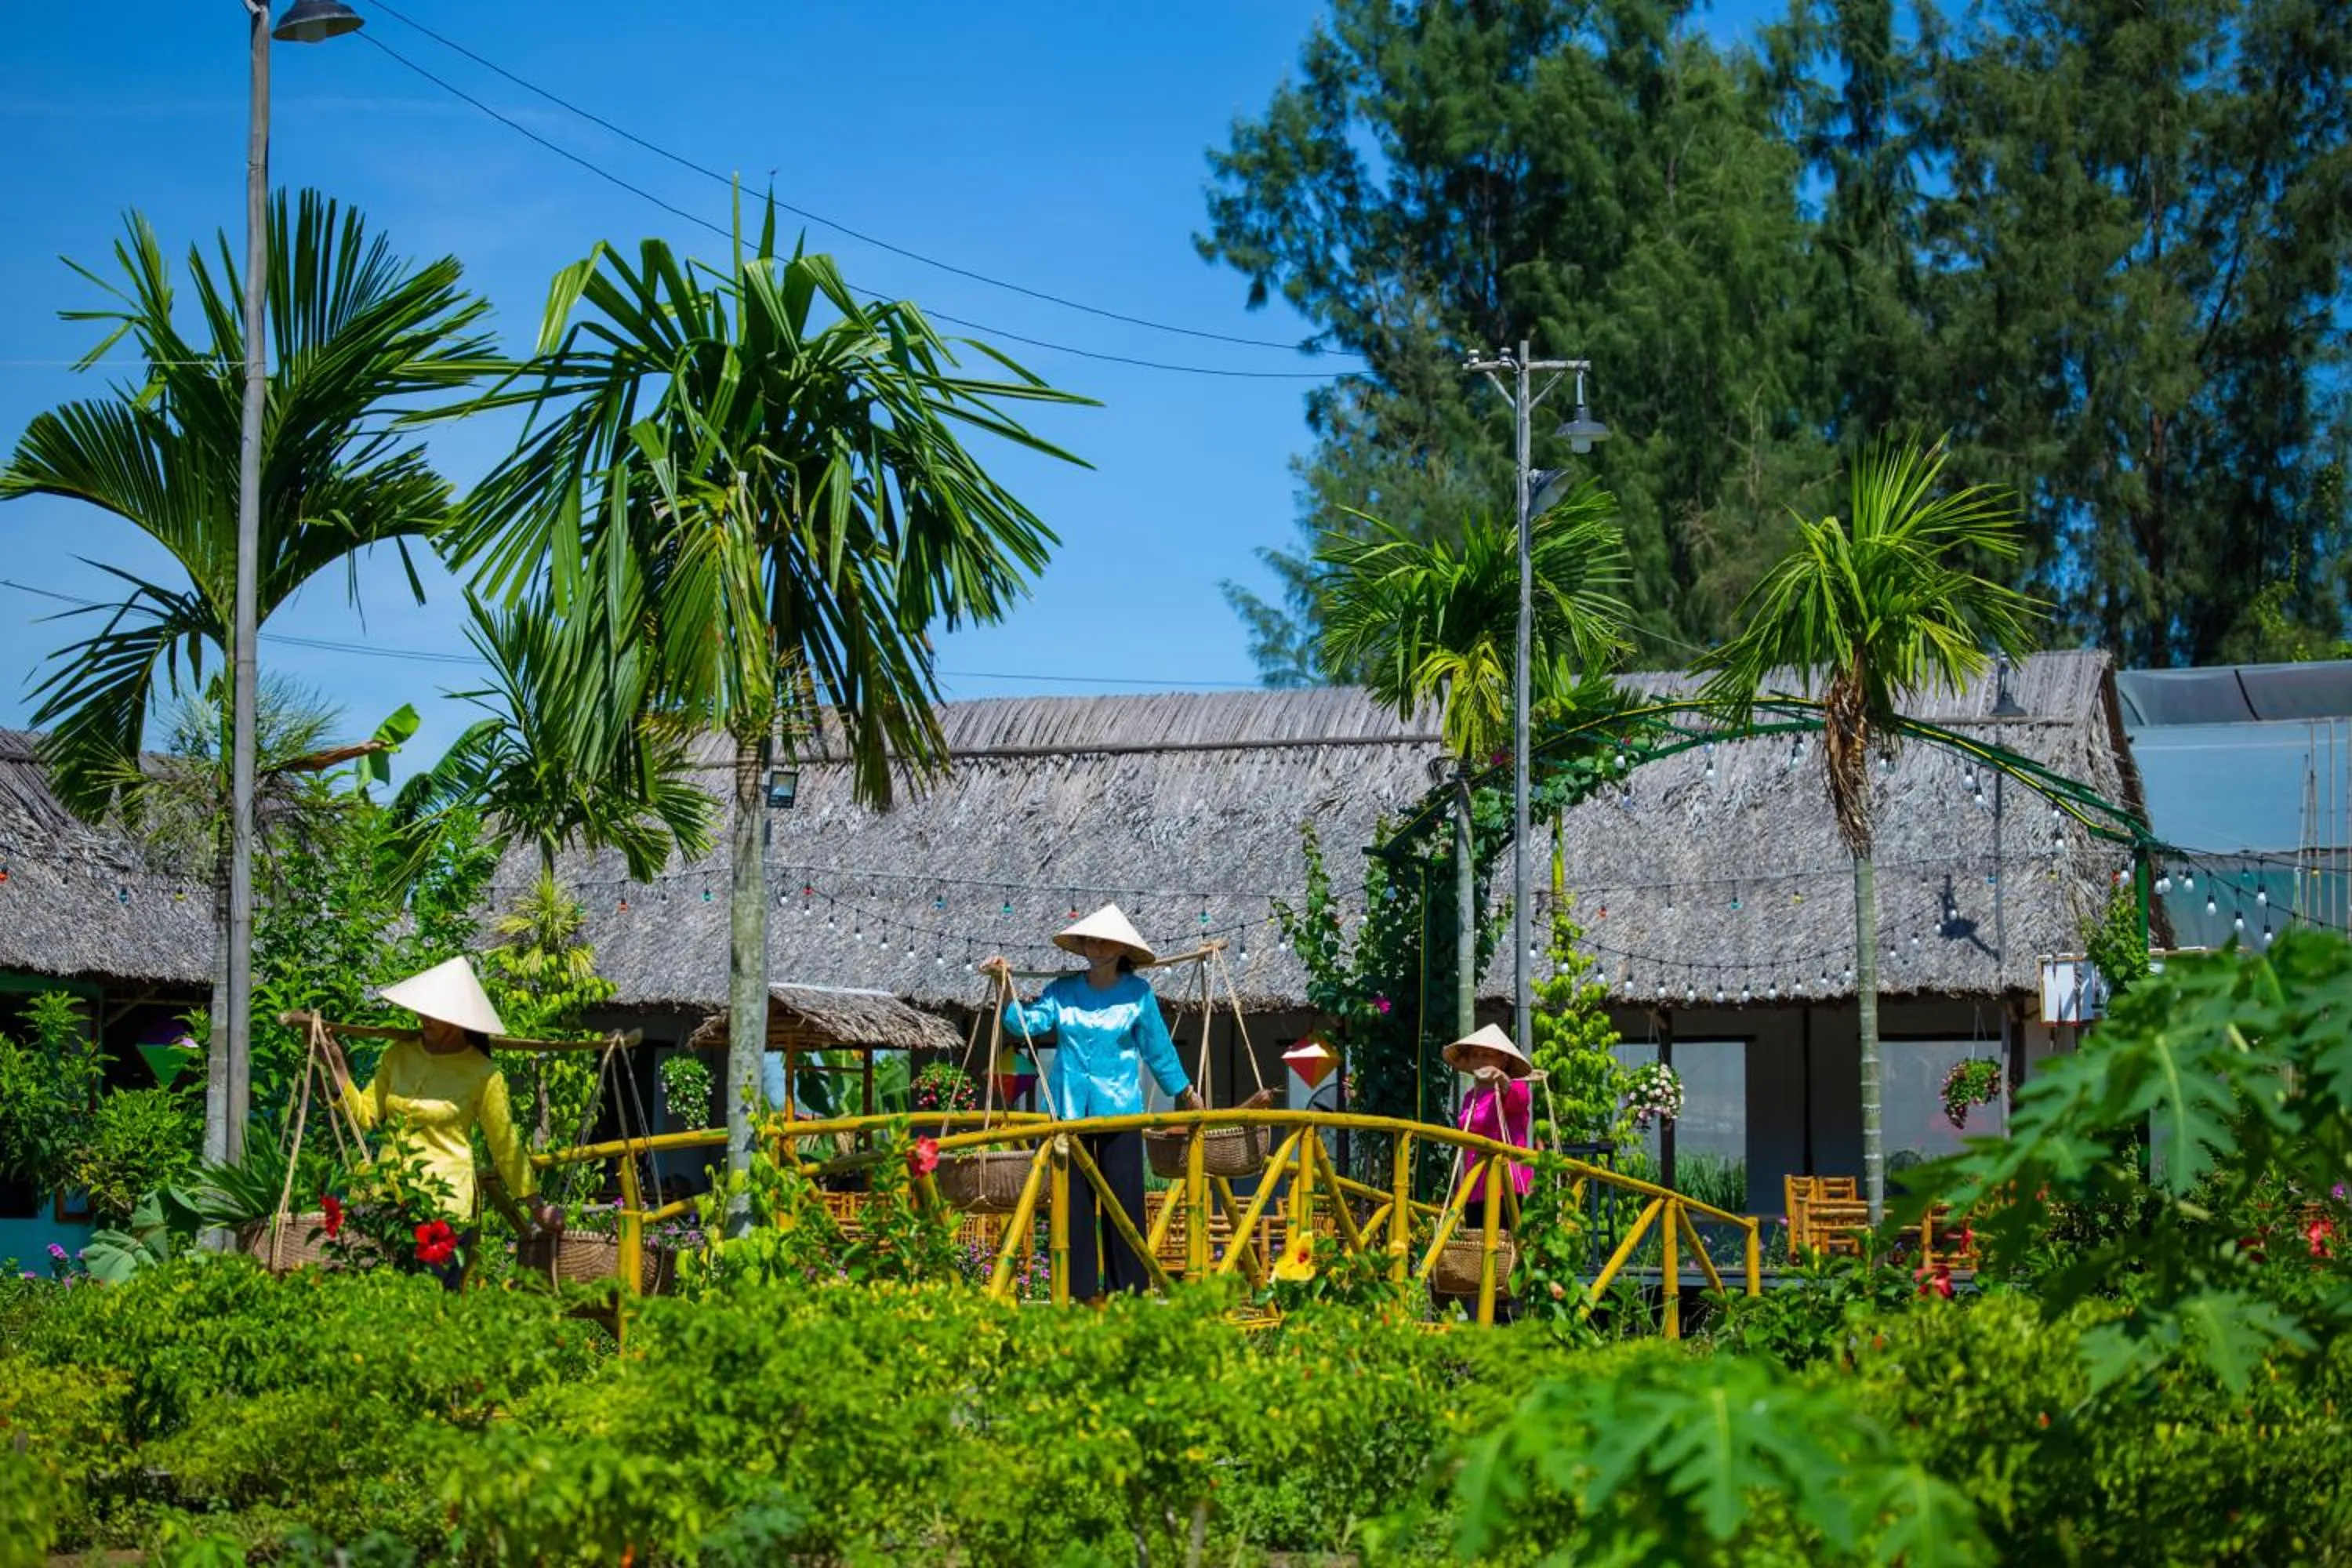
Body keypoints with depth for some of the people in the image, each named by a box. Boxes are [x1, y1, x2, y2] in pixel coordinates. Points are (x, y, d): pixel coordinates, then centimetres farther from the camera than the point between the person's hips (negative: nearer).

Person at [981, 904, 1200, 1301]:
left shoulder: (1137, 993, 2)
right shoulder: (1063, 991, 6)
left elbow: (1158, 1048, 11)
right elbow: (1027, 1022, -6)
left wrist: (1185, 1091, 17)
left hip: (1119, 1108, -2)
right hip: (1069, 1108, 2)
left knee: (1124, 1200, -2)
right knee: (1074, 1199, 4)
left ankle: (1131, 1291, 5)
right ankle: (1081, 1291, 10)